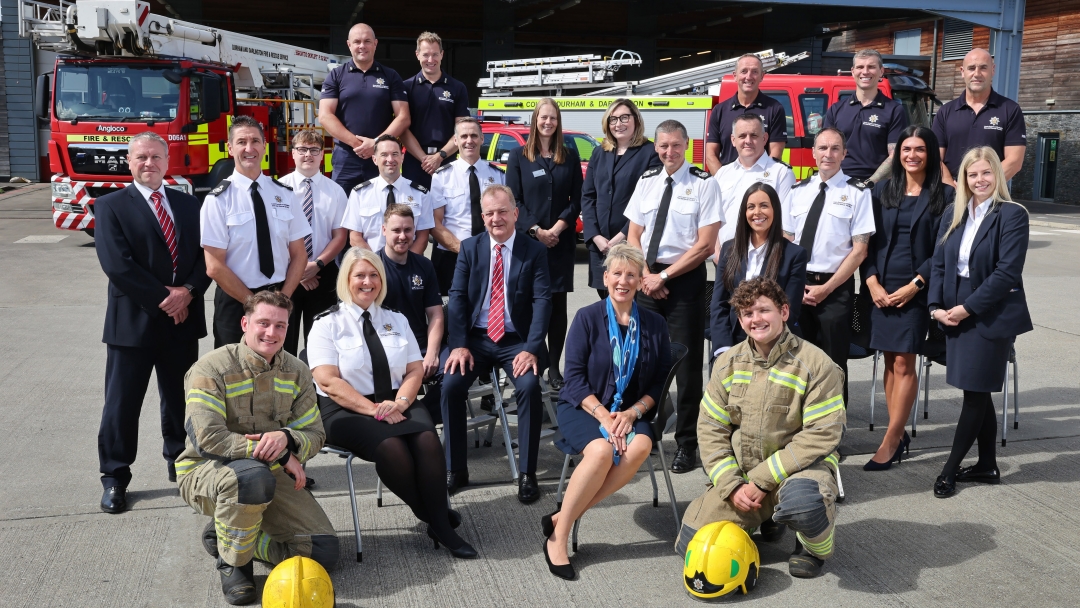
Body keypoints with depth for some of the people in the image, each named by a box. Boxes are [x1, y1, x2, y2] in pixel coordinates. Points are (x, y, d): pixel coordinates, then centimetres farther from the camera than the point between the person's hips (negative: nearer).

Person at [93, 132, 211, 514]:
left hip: (183, 318, 4)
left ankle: (181, 463, 29)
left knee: (179, 397, 14)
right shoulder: (111, 206, -1)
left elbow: (205, 254, 4)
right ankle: (114, 478, 14)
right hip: (133, 320, -3)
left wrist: (188, 291, -14)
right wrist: (162, 298, -15)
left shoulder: (189, 205, 11)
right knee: (122, 401, 3)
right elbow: (117, 264, -12)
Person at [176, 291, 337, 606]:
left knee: (324, 552, -8)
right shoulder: (212, 368, -15)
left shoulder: (296, 373, 0)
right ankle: (232, 562, -12)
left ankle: (229, 534, 13)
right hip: (205, 472, -5)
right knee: (254, 475, -42)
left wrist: (286, 438, -27)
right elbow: (207, 438, -25)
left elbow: (315, 436, -2)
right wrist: (280, 454, -24)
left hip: (271, 475, 5)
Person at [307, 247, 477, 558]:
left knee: (427, 439, -28)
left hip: (396, 407, 4)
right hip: (346, 411, -3)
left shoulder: (397, 320, 16)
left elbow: (415, 370, 9)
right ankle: (433, 518, -11)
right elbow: (328, 381, -9)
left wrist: (400, 402, -12)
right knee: (391, 446, -33)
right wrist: (374, 410, -19)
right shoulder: (327, 324, 2)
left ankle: (441, 525, -20)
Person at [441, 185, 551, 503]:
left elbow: (542, 301, -7)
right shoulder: (469, 248, 7)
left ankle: (527, 474, -14)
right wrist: (459, 345, -12)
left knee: (529, 386, -29)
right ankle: (455, 469, -5)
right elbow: (457, 297, 1)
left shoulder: (534, 251, 1)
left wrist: (531, 349, -20)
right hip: (476, 337, 2)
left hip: (517, 340, -2)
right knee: (451, 384, -23)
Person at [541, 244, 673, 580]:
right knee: (601, 450, -34)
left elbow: (661, 381, 4)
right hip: (584, 408, -3)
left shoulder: (655, 324, 6)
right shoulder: (587, 318, -1)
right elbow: (574, 376, -6)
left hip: (633, 412, 3)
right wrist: (604, 416, -18)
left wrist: (632, 413, -12)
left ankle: (561, 518, -24)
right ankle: (557, 538, -20)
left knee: (641, 446, -31)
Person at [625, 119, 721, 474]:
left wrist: (663, 276, -12)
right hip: (648, 279, 4)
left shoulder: (703, 184, -5)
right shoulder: (646, 182, 10)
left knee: (687, 363, 1)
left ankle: (687, 444, 11)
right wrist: (645, 275, -4)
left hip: (685, 279, -4)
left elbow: (705, 245, -10)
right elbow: (633, 236, 12)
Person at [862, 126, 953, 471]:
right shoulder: (883, 191, 9)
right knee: (890, 362, 6)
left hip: (915, 290, -3)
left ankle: (890, 442, -1)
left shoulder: (944, 196, 1)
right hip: (881, 288, 3)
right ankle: (899, 434, 14)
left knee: (904, 363, -4)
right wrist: (873, 283, -5)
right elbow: (868, 241, 6)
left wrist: (914, 285, -12)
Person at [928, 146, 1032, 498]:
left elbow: (1007, 272, -16)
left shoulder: (1012, 215, -9)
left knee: (975, 393, 0)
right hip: (957, 315, 6)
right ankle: (987, 466, 24)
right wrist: (936, 306, -6)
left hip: (991, 317, -6)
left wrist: (967, 308, -17)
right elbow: (939, 263, 7)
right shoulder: (954, 215, 10)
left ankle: (950, 470, 7)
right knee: (979, 393, 13)